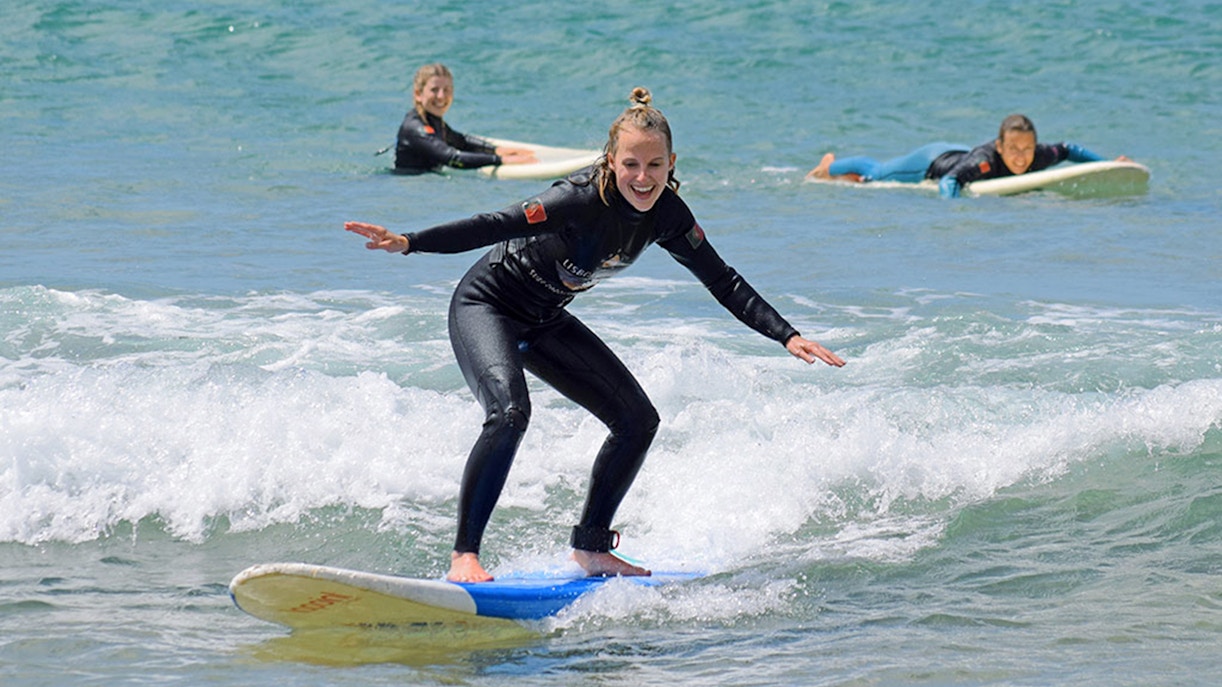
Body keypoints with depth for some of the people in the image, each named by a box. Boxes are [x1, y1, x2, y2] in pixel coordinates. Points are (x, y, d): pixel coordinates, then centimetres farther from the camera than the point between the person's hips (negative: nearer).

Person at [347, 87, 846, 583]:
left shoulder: (665, 215, -10)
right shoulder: (586, 199, -30)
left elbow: (724, 282, -1)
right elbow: (499, 225, -37)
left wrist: (786, 336, -7)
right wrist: (409, 243, -47)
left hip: (545, 320, 8)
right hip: (486, 305, -8)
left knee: (637, 420, 2)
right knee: (509, 413, -31)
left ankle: (590, 548, 14)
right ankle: (464, 556, -26)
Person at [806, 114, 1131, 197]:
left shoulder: (1039, 156, -30)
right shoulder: (986, 159, -48)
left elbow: (1068, 150, -13)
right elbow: (949, 180, -54)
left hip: (959, 154, 6)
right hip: (934, 161, -6)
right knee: (874, 176, 22)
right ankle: (830, 165, 52)